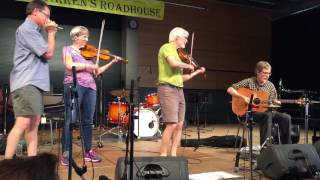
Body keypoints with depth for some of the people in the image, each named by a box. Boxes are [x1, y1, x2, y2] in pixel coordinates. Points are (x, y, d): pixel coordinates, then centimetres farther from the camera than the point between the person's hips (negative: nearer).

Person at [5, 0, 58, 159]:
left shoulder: (33, 30, 22)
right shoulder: (27, 29, -8)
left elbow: (45, 54, 22)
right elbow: (48, 53, -10)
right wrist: (51, 33, 0)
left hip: (35, 83, 11)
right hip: (26, 83, -11)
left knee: (34, 123, 8)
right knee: (23, 123, -16)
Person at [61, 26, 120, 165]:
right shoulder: (68, 49, 7)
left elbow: (96, 71, 17)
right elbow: (69, 65, -12)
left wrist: (111, 63, 10)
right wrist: (88, 65, -11)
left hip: (90, 88, 5)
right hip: (74, 86, -5)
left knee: (88, 121, 7)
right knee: (70, 120, -6)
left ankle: (88, 151, 14)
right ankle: (66, 153, -2)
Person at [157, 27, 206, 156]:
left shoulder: (176, 52, 20)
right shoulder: (167, 47, -3)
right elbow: (174, 63, -24)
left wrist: (197, 72, 27)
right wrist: (188, 65, -7)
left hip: (179, 90, 9)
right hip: (168, 89, -9)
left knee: (179, 125, 7)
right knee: (172, 125, -13)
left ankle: (173, 155, 14)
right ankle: (163, 156, -4)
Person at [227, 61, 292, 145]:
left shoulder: (270, 86, 6)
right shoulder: (249, 82, -6)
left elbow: (273, 101, 12)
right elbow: (230, 89, -10)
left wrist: (275, 103, -12)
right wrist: (243, 97, -22)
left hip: (266, 111, 5)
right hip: (250, 112, -5)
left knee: (286, 117, -16)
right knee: (267, 116, -35)